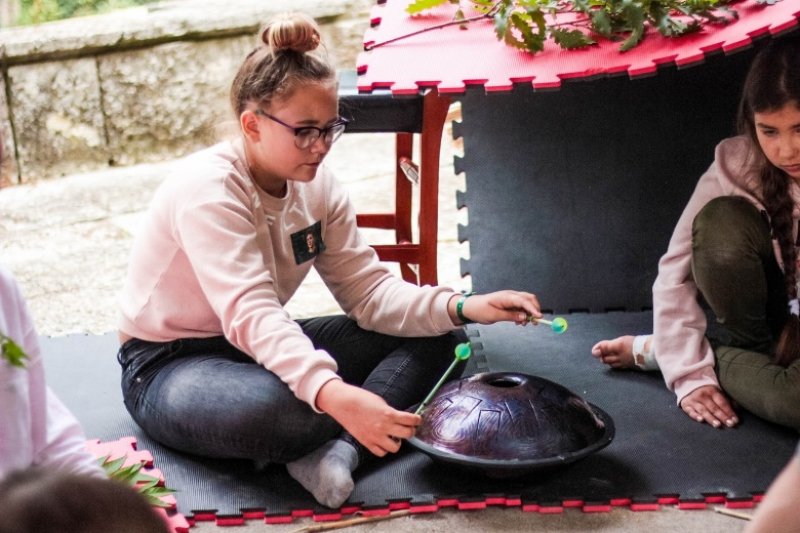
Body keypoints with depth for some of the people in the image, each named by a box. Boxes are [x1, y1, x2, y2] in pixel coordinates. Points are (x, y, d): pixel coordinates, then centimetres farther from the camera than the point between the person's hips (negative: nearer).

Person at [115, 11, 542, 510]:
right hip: (168, 365, -8)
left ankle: (338, 448, -25)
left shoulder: (318, 187, -4)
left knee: (435, 336, -5)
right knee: (273, 407, -44)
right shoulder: (206, 191, -26)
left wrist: (461, 307, -24)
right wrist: (333, 394, -55)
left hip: (265, 347, 8)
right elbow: (251, 315, -39)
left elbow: (368, 290, -6)